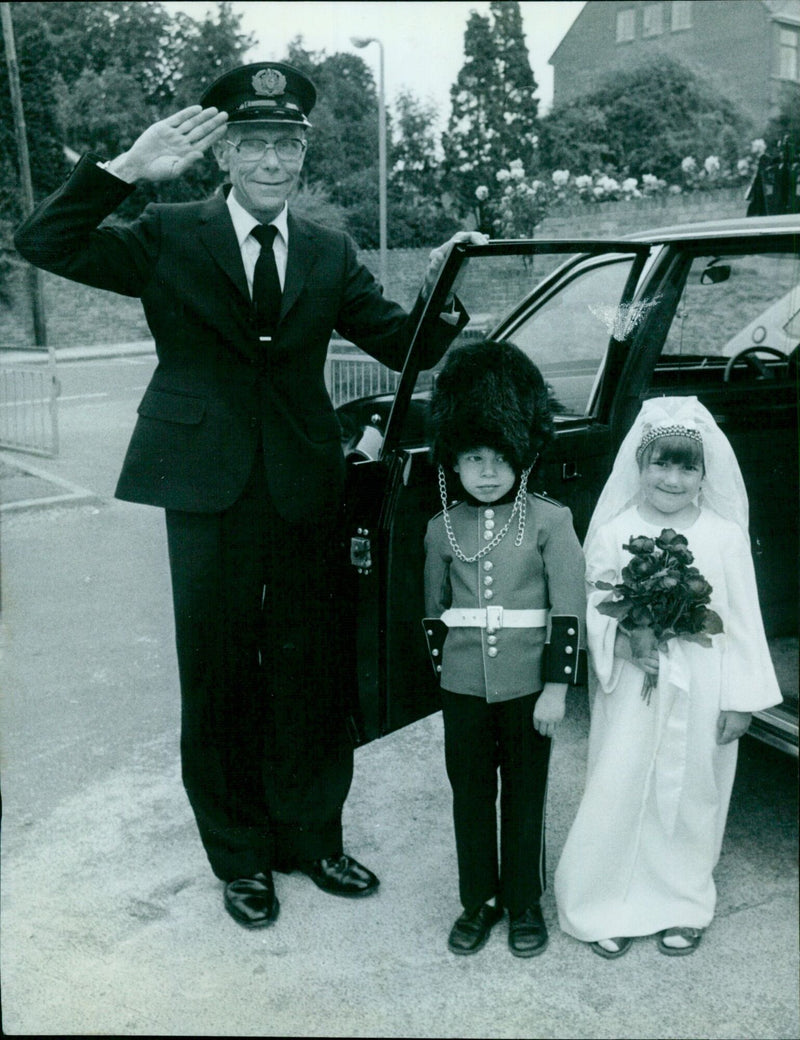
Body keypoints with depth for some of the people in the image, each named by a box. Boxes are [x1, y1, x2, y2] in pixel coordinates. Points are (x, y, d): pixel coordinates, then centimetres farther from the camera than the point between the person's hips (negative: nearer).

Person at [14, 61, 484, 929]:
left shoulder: (330, 255, 8)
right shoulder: (169, 237, 0)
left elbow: (403, 345, 5)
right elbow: (43, 244, -9)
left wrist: (442, 293, -15)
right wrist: (128, 168, -20)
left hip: (306, 492, 3)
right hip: (210, 493, -2)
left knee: (310, 674, 13)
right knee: (220, 680, 10)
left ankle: (311, 837, 33)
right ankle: (240, 857, 28)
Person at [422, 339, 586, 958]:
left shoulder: (549, 522, -7)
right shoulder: (442, 529, 3)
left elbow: (568, 611, -9)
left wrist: (556, 688, -12)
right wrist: (445, 670, 12)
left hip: (528, 685, -2)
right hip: (464, 686, 3)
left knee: (525, 797, 12)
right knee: (471, 797, 13)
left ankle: (525, 905, 29)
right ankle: (478, 902, 31)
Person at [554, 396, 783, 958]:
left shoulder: (724, 538, -5)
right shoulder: (614, 533, -5)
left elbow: (742, 622, -1)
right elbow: (593, 607, 0)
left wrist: (739, 699, -2)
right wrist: (624, 644, -19)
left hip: (699, 695, 1)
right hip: (631, 691, 0)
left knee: (691, 793, 12)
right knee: (620, 791, 5)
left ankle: (682, 905, 33)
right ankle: (613, 905, 24)